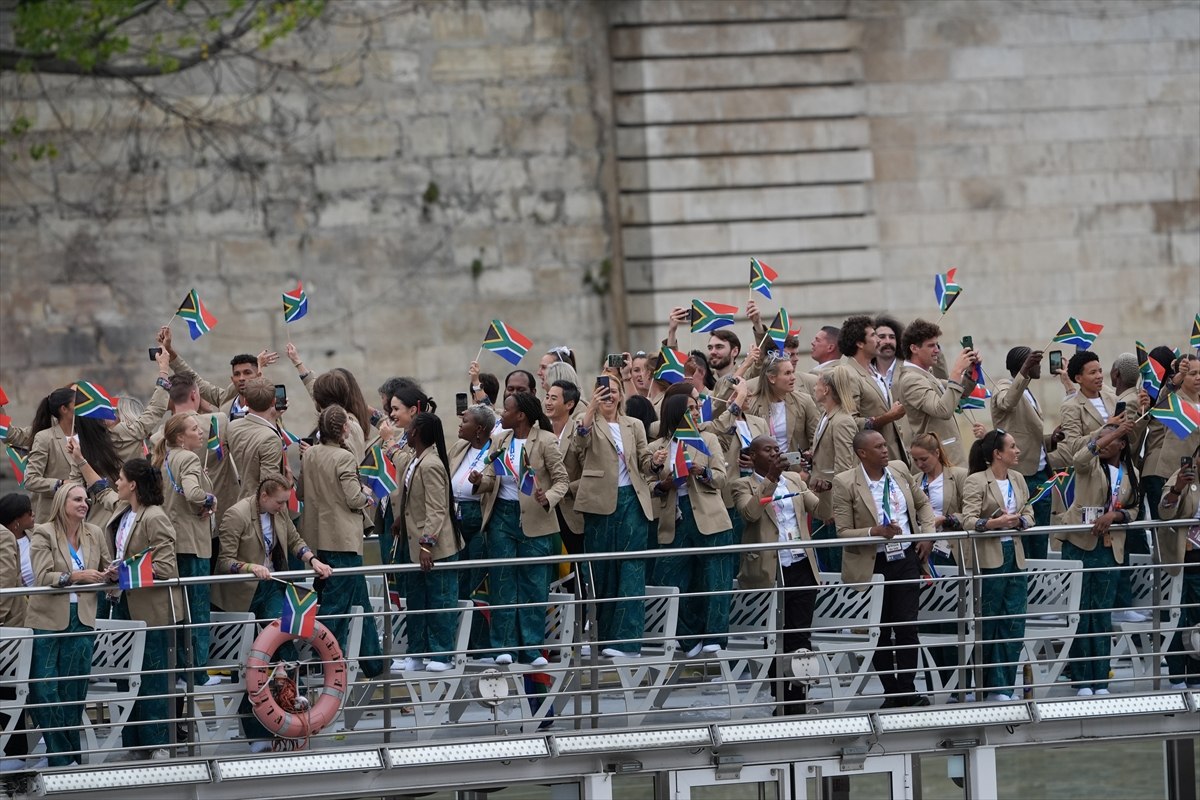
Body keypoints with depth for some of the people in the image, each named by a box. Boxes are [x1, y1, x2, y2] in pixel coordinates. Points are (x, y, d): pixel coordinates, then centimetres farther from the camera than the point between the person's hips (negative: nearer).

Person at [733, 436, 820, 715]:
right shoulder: (744, 485, 0)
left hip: (801, 568, 4)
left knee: (801, 636, 2)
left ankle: (798, 698, 6)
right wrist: (771, 479, -23)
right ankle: (781, 700, 9)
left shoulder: (794, 480, 15)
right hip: (769, 573, -4)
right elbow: (750, 513, -19)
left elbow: (818, 507, 14)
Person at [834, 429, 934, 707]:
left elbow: (923, 503, 19)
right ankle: (891, 692, 16)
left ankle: (907, 689, 4)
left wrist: (927, 534, 4)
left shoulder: (899, 470, 3)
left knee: (907, 627, -2)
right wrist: (875, 532, -27)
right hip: (873, 564, -3)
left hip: (906, 559, 3)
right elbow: (843, 533, -12)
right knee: (880, 631, 7)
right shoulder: (845, 484, -11)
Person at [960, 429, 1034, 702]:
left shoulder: (1018, 479, 13)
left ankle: (1003, 687, 8)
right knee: (988, 622, 2)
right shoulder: (976, 482, -7)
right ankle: (994, 686, 12)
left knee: (1014, 623, 2)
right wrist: (993, 523, -30)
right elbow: (968, 520, -15)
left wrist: (1018, 521, -10)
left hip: (1014, 554, 6)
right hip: (988, 557, -6)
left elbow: (1029, 515, 12)